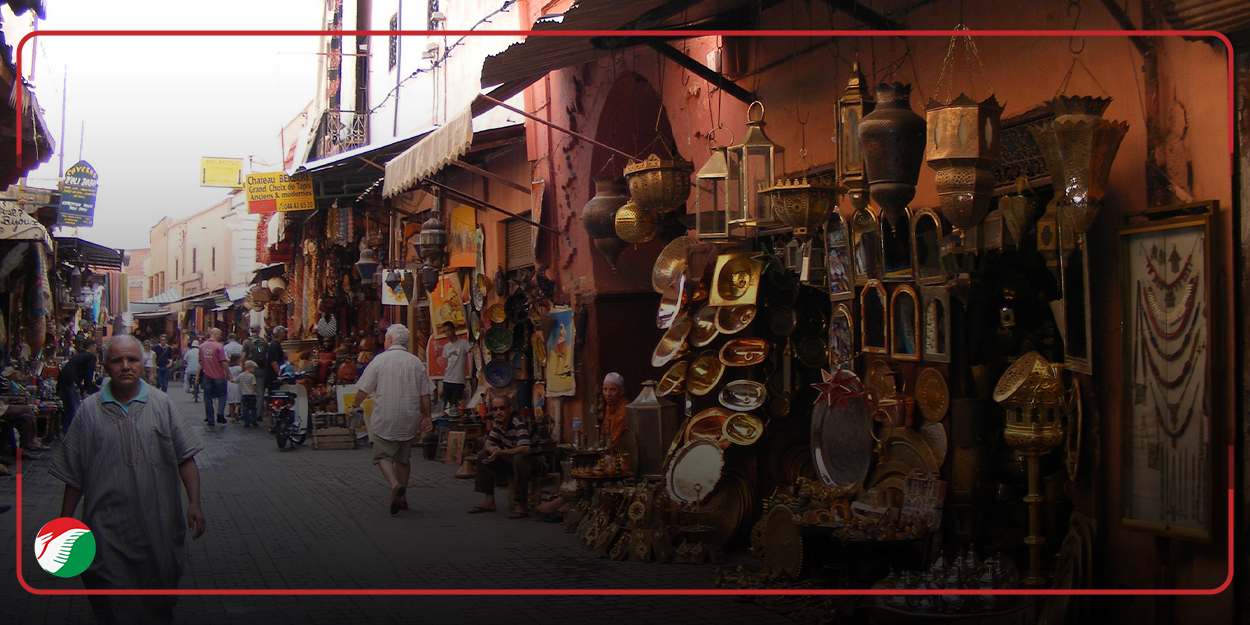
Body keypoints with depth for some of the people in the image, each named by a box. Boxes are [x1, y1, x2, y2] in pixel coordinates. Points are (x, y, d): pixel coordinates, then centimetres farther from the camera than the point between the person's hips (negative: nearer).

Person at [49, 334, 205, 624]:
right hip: (107, 528, -1)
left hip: (158, 526, 1)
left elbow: (185, 458, 3)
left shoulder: (160, 404, 4)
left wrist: (194, 502, -7)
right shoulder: (90, 410, 3)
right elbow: (73, 474, 7)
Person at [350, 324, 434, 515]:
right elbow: (425, 394, 6)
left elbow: (363, 390, -1)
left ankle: (395, 485, -24)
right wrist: (426, 417, 15)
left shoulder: (379, 360, -5)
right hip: (409, 419, 4)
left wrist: (355, 406, 17)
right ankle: (402, 498, 17)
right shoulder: (416, 362, 5)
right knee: (403, 457, 16)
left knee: (383, 455, 2)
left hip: (385, 418, -4)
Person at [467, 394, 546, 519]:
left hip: (534, 462, -8)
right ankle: (489, 501, 1)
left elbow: (525, 449, -37)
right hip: (512, 461, 8)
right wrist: (493, 450, -20)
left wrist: (500, 452, -34)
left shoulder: (518, 422, -25)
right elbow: (487, 444, 5)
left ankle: (522, 505, -30)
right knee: (483, 455, 0)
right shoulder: (497, 423, 0)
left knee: (519, 458, -40)